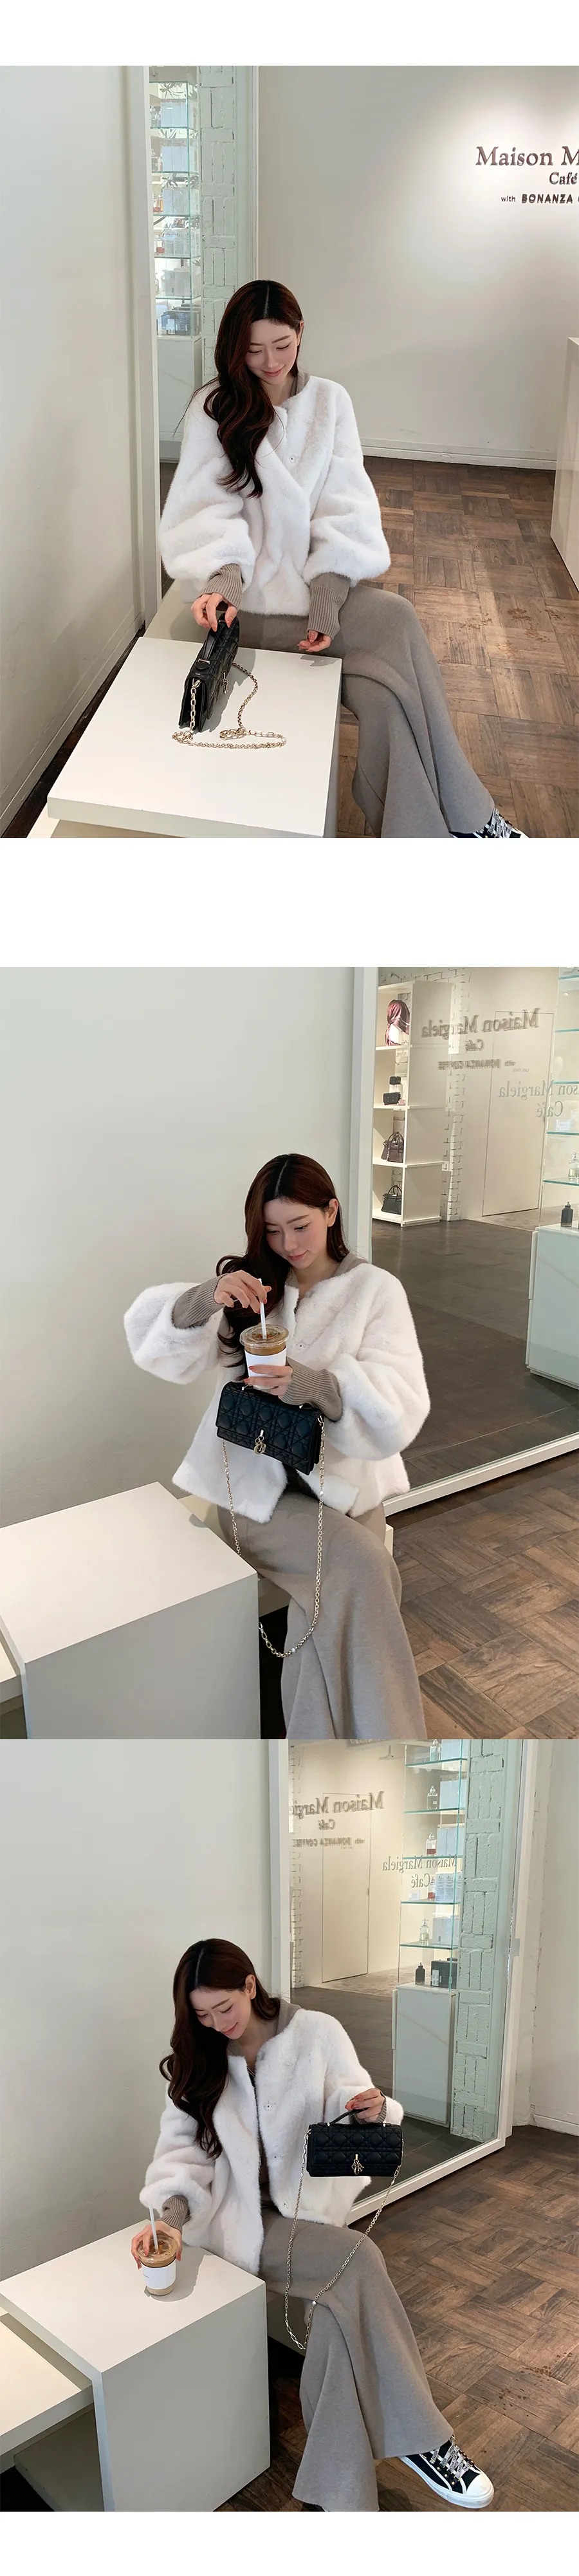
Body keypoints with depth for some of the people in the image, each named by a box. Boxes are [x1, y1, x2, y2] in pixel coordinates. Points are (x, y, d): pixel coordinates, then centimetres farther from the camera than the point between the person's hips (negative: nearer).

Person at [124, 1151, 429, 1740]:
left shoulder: (375, 1291, 4)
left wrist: (314, 1384, -29)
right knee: (360, 1567, -28)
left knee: (331, 1612, -27)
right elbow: (151, 1339, -3)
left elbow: (400, 1409, -10)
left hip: (341, 1479, 1)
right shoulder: (248, 1284, 9)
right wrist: (206, 1300, -23)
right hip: (257, 1485, 0)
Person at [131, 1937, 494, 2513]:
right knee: (359, 2261, -27)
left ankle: (341, 2500, -18)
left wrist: (372, 2109, -32)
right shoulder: (197, 2060, 2)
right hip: (244, 2219, -2)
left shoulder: (317, 2034, -3)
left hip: (313, 2208, 2)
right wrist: (170, 2214, -23)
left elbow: (348, 2111, -7)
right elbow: (183, 2145, -4)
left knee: (339, 2316, -27)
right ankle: (419, 2439, -19)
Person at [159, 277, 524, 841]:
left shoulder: (329, 401, 9)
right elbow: (210, 508, -10)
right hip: (249, 591, -3)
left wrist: (329, 591, -18)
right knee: (395, 621, -26)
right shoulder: (213, 409, 1)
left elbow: (345, 505, -1)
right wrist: (221, 578, -31)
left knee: (384, 692, -27)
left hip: (317, 578, 3)